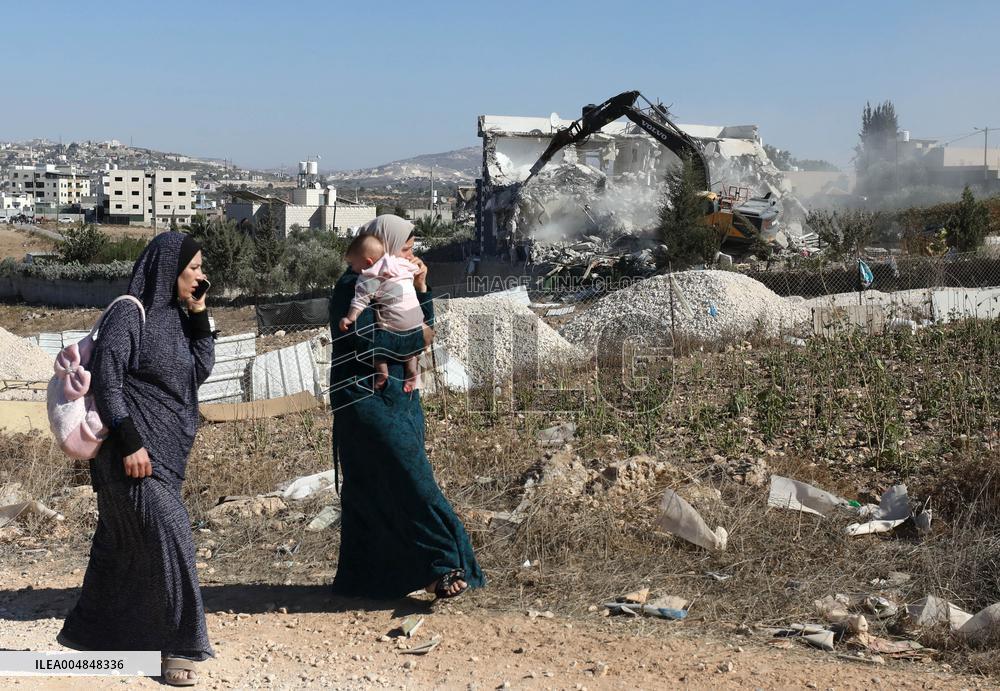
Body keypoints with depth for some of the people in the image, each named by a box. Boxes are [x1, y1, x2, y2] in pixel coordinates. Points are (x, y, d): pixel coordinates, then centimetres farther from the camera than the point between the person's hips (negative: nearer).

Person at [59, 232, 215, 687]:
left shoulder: (173, 315, 11)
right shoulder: (128, 313, -13)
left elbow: (199, 370, 10)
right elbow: (105, 380, -17)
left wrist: (199, 316, 2)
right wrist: (130, 442, -21)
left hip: (165, 449, 9)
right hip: (136, 448, -9)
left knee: (124, 542, 16)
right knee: (168, 538, -9)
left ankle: (92, 629, 28)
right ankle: (176, 645, -1)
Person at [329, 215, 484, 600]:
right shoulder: (354, 287, -12)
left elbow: (426, 327, 14)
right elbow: (364, 341, -23)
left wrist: (420, 289, 1)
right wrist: (415, 338, -11)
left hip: (398, 398, 9)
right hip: (368, 400, -9)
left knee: (376, 489, 11)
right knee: (409, 481, -12)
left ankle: (365, 576, 18)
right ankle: (438, 567, -10)